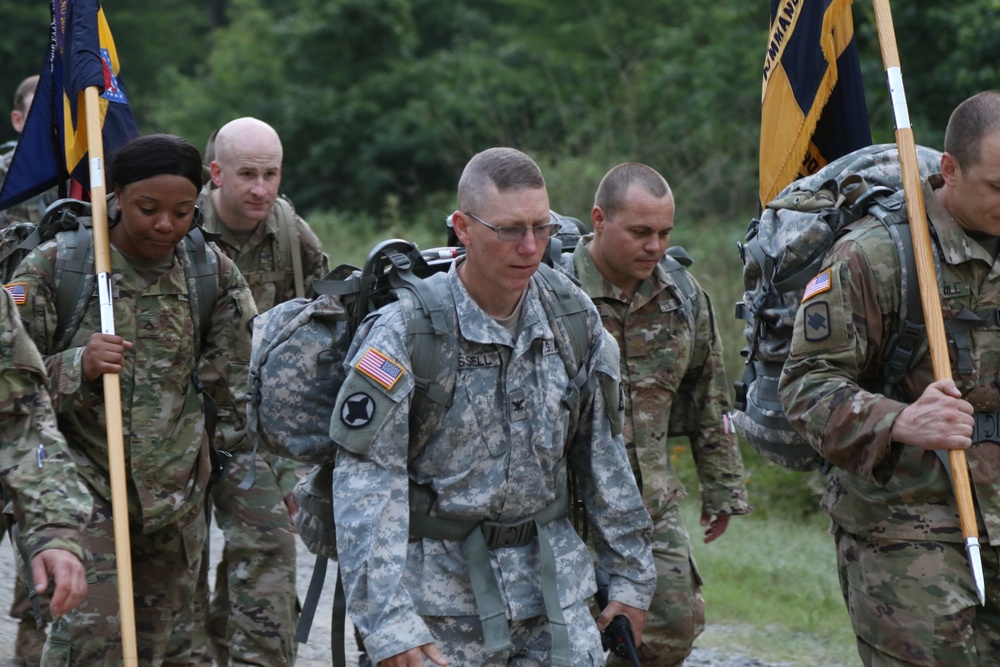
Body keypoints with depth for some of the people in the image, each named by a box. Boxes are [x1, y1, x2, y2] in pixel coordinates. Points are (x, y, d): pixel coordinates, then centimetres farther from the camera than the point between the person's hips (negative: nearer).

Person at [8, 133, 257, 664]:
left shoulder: (211, 272, 1)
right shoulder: (54, 267, -9)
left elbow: (239, 382, 10)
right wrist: (77, 366, -25)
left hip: (177, 494, 4)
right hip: (84, 484, -4)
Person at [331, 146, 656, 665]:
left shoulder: (573, 318, 2)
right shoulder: (406, 332, -13)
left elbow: (603, 455, 12)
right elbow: (366, 484, -16)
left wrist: (630, 575, 12)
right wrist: (387, 623, -23)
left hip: (554, 579, 4)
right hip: (443, 585, -4)